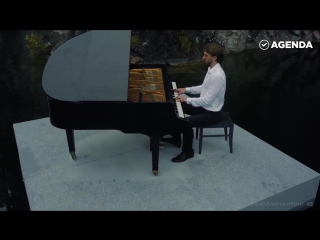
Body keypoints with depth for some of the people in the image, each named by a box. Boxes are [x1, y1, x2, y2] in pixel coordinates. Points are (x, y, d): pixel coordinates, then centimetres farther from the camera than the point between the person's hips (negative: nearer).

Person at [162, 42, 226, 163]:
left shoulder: (217, 76, -29)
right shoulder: (211, 69, 2)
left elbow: (208, 100, -29)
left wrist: (187, 99, -22)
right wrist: (186, 89, 7)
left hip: (212, 112, -10)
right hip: (204, 106, 10)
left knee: (186, 122, -28)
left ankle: (187, 152, -4)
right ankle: (176, 139, 23)